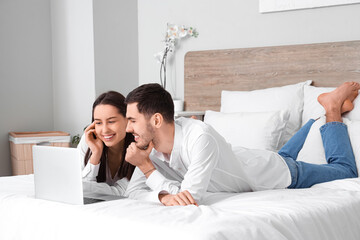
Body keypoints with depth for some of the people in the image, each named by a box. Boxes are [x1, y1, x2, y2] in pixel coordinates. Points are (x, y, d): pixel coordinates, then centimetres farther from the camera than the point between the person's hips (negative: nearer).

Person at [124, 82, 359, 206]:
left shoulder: (200, 137, -45)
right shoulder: (150, 145, -23)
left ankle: (333, 109, 30)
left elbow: (190, 197, -45)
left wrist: (146, 166, -38)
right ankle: (325, 118, 50)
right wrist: (164, 196, -42)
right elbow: (134, 191, -21)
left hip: (281, 175, -6)